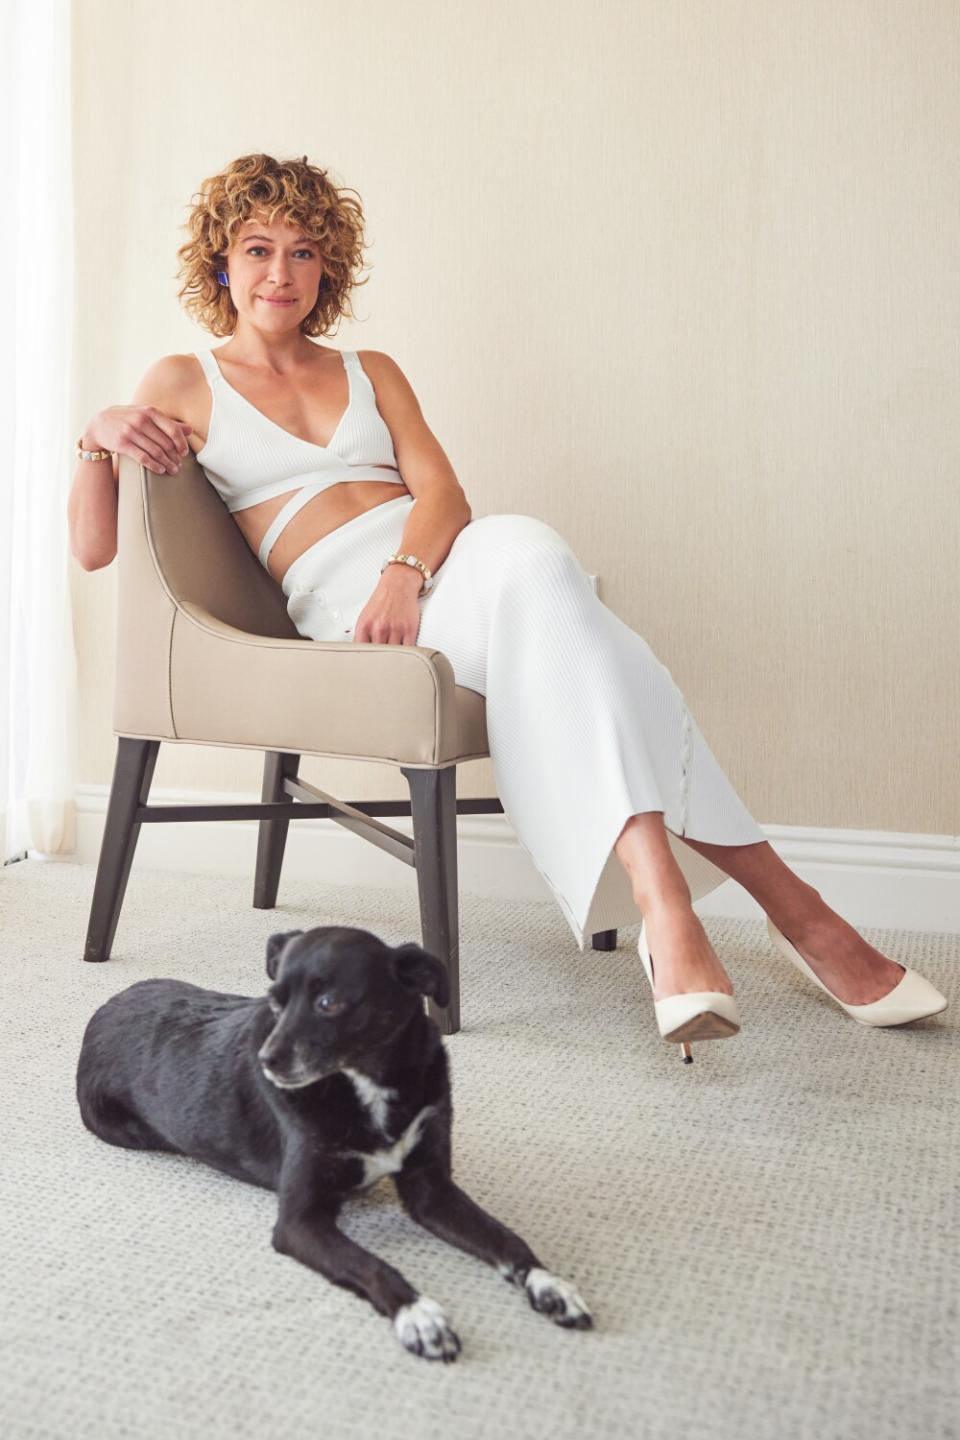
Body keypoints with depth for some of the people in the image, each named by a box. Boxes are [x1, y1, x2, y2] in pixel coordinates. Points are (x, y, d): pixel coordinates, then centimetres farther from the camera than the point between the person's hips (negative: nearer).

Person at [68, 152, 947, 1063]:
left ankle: (660, 897, -41)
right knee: (529, 560, -35)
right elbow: (93, 547, 11)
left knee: (524, 552, -35)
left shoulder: (372, 372, 26)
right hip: (341, 603, -3)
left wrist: (406, 570, -13)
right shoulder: (184, 384, 18)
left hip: (437, 563, 4)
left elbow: (444, 493, 9)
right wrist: (97, 439, -9)